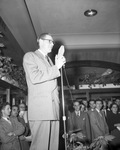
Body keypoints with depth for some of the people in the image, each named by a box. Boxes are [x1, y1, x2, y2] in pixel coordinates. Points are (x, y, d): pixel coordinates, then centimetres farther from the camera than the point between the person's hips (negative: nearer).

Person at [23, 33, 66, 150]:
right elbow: (34, 77, -11)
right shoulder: (30, 56, 6)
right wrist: (56, 67, -8)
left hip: (54, 109, 7)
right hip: (40, 108, -7)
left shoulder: (49, 60, 29)